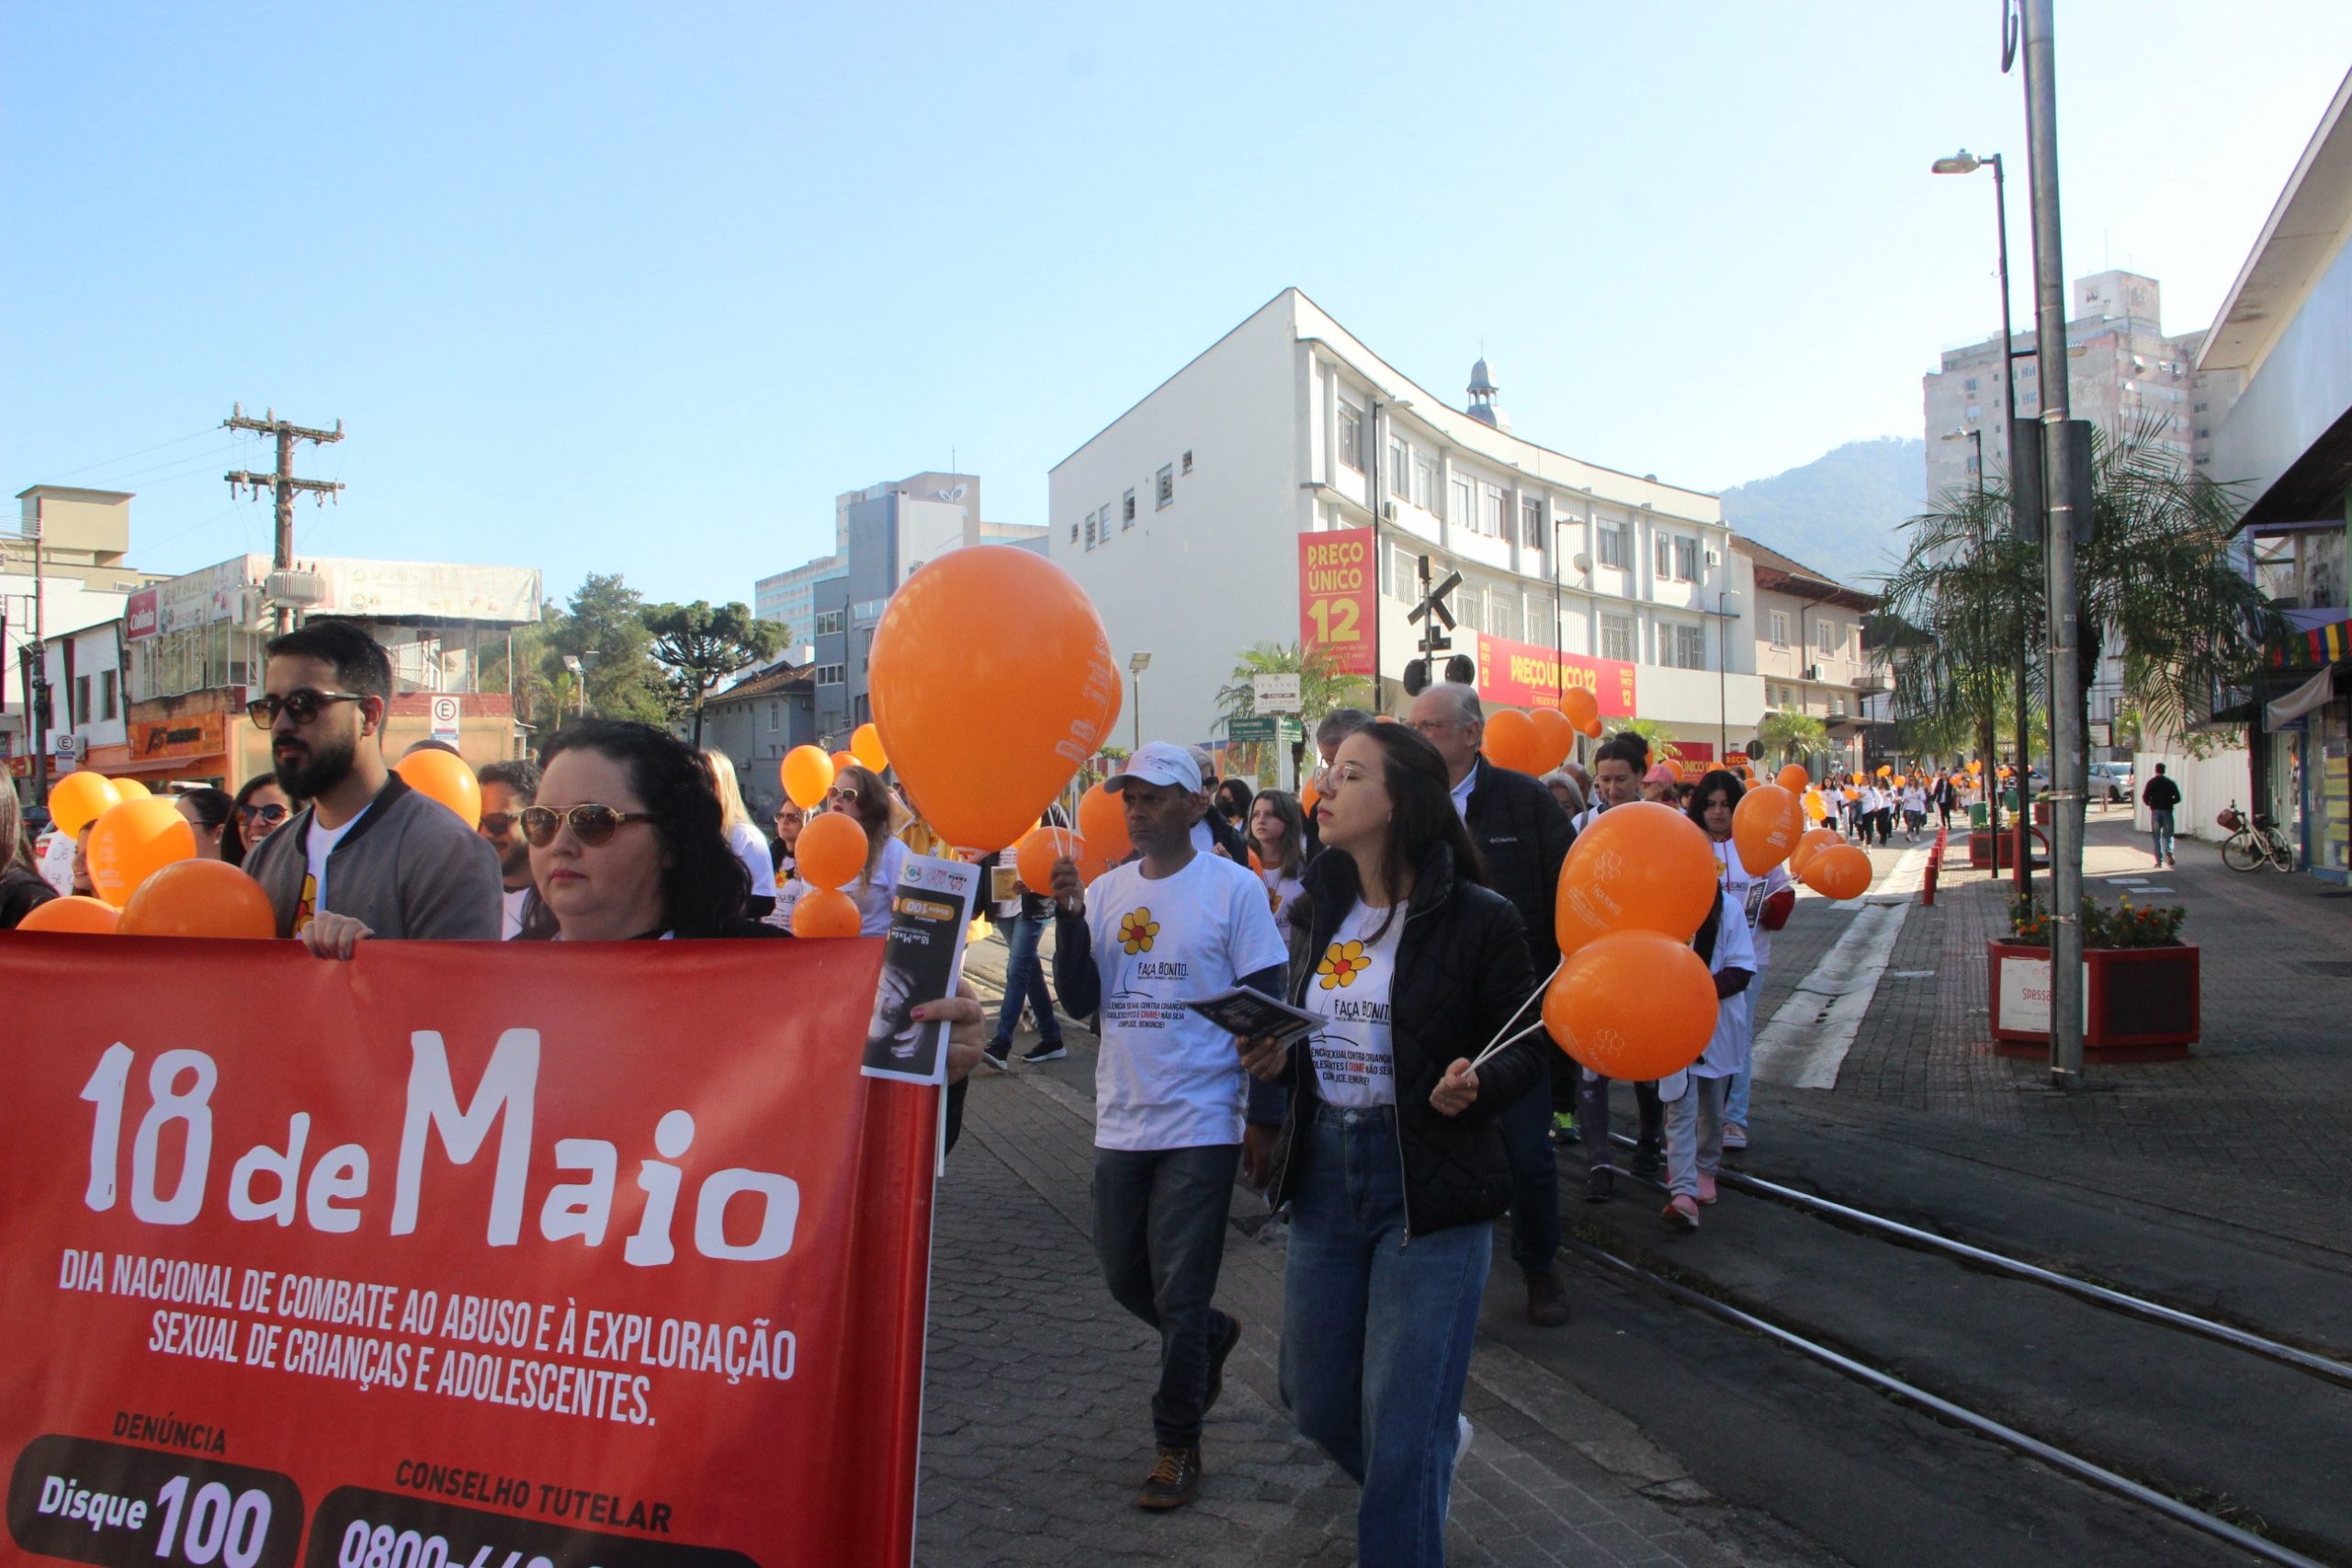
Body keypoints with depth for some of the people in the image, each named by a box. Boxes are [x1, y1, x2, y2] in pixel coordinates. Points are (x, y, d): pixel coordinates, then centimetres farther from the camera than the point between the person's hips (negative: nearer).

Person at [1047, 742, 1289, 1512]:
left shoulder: (1234, 888, -8)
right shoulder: (1106, 891, 5)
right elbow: (1080, 1001, 0)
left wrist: (1265, 1119, -9)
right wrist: (1069, 916, -14)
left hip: (1201, 1123, -5)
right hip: (1123, 1121, 5)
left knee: (1179, 1296, 1)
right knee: (1124, 1276, 16)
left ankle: (1178, 1445, 19)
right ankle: (1214, 1336, 44)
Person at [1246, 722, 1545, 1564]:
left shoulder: (1479, 918, -11)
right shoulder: (1324, 912, 6)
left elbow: (1527, 1050, -7)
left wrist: (1475, 1084, -26)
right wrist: (1277, 1058, -3)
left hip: (1432, 1187, -6)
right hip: (1325, 1177, 6)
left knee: (1401, 1432, -2)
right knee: (1316, 1401, 18)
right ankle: (1440, 1443, 47)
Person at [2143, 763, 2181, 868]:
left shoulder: (2151, 783, 0)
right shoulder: (2170, 783, 2)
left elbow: (2145, 798, -8)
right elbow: (2177, 798, -2)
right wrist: (2169, 802, 16)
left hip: (2155, 811, 0)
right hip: (2167, 810, 0)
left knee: (2157, 836, 6)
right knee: (2167, 834, 7)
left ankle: (2159, 861, 2)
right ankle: (2168, 853, -20)